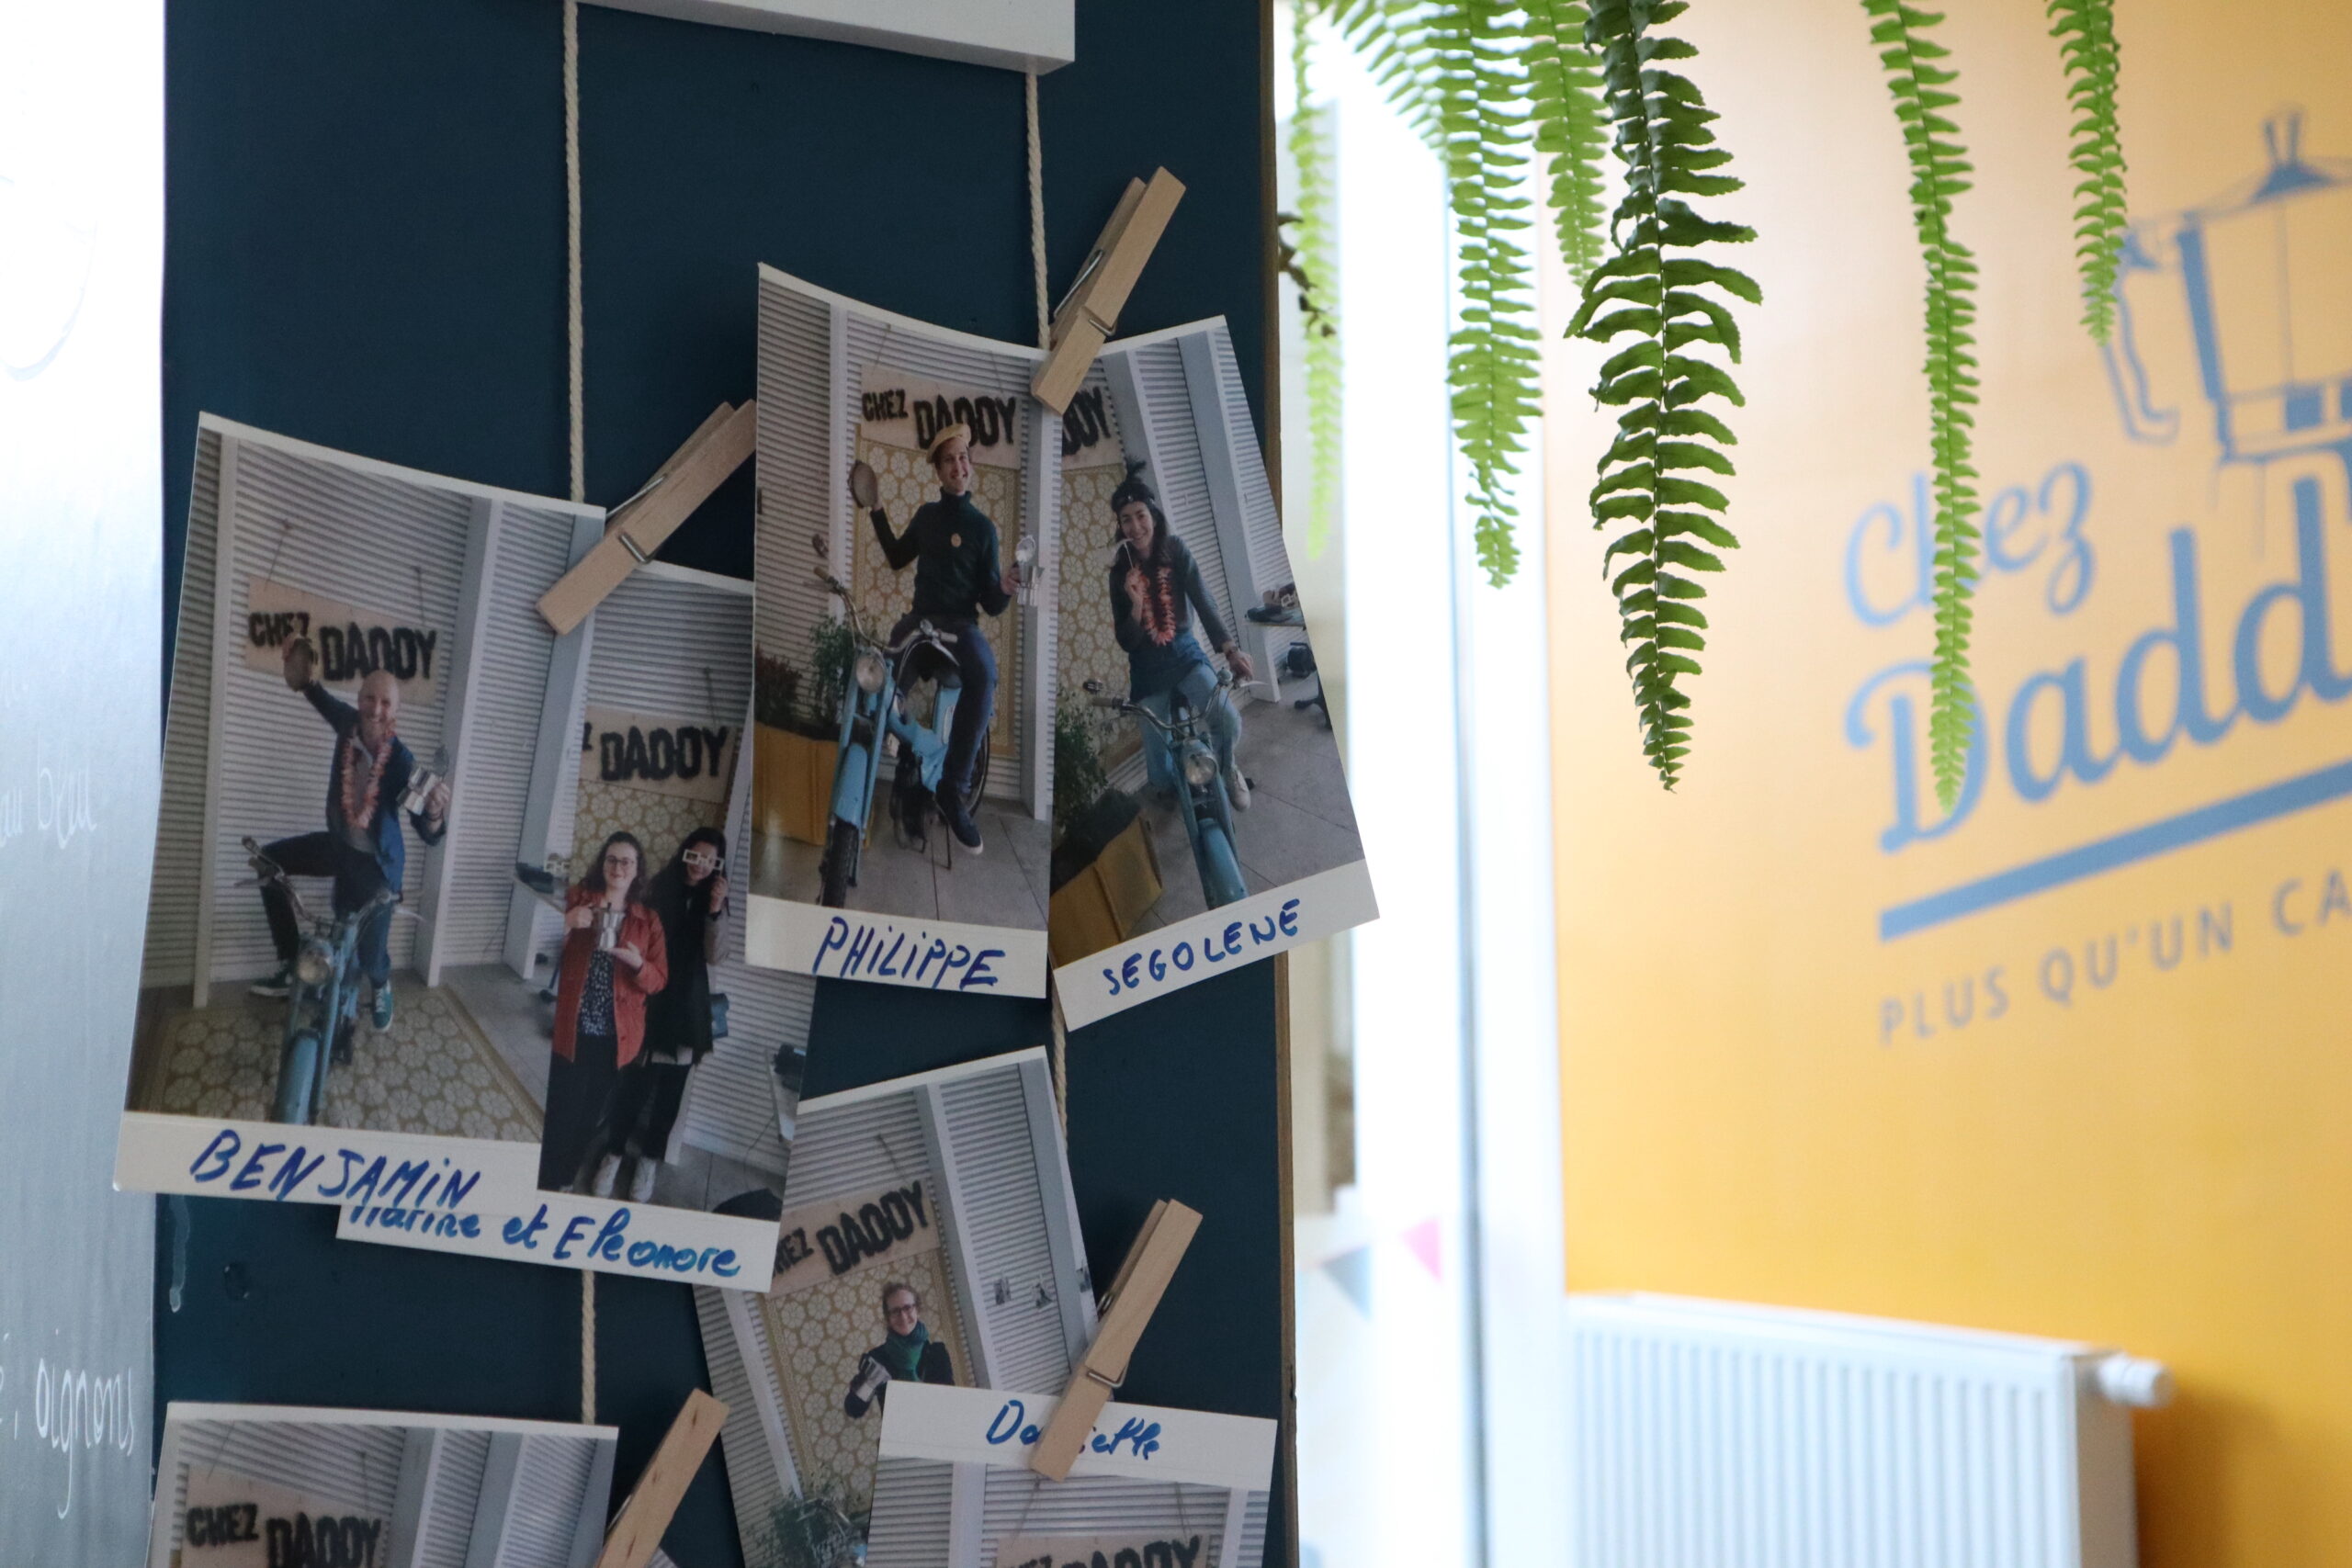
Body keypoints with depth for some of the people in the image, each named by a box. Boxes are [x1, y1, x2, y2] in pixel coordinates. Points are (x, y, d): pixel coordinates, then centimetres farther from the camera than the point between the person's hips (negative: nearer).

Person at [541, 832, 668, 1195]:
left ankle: (566, 1181, 23)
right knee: (563, 1110, -6)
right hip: (573, 1026, -2)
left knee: (593, 1111, 9)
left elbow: (659, 979, 3)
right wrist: (566, 925, -19)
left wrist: (638, 964, -19)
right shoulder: (577, 900, 4)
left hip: (616, 1033, 2)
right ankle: (548, 1183, 5)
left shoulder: (648, 920, 7)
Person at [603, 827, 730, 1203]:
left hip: (686, 1006, 2)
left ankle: (649, 1160, 16)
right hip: (647, 999, -2)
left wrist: (715, 912, -21)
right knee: (633, 1080, -2)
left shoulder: (713, 900, 3)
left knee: (671, 1086, 5)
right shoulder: (658, 890, -2)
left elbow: (711, 954, -8)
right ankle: (615, 1153, 10)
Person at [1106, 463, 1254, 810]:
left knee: (1230, 724, -26)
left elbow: (1204, 604, -17)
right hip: (1147, 669, 1)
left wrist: (1231, 649, -33)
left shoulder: (1177, 553, -7)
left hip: (1185, 655, 0)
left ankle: (1223, 767, 10)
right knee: (1161, 774, -3)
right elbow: (1126, 642, -4)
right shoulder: (1122, 572, -5)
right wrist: (1136, 604, -24)